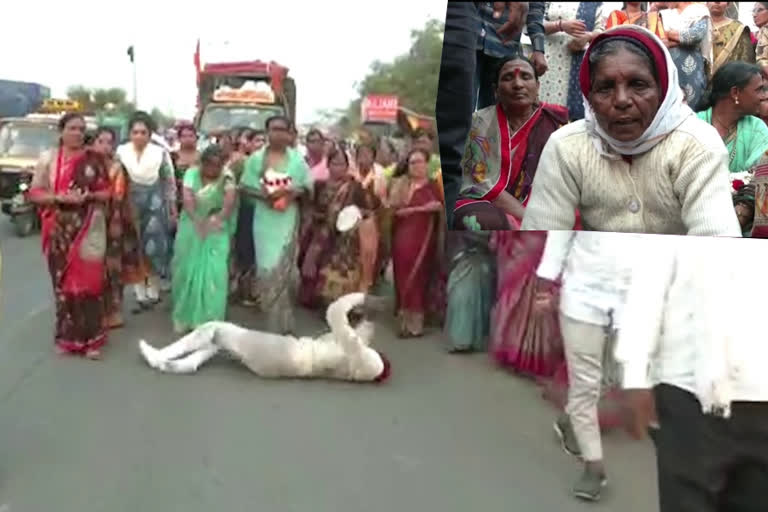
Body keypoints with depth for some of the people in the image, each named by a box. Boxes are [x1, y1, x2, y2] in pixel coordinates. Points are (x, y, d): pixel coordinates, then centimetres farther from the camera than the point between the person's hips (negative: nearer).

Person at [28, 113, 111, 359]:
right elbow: (35, 193, 0)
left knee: (89, 281, -1)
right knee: (63, 281, 5)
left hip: (89, 229, 0)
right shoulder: (47, 158, 2)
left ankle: (91, 339, 7)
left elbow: (107, 191, 6)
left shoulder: (94, 159, 3)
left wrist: (89, 196, -14)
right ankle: (67, 336, 18)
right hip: (60, 231, 0)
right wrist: (60, 198, -16)